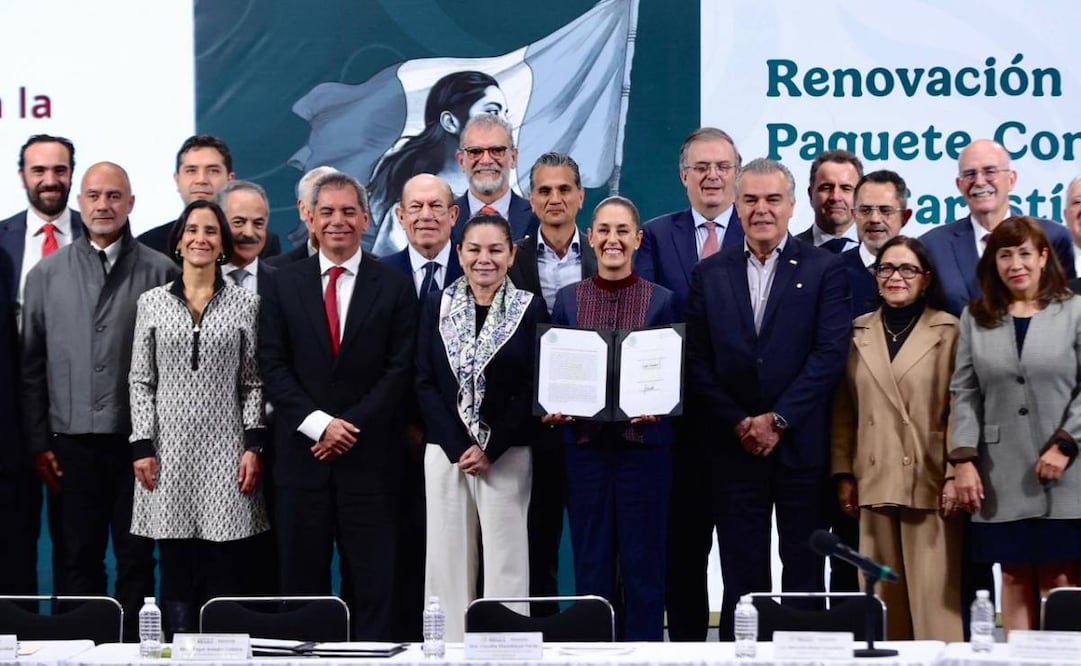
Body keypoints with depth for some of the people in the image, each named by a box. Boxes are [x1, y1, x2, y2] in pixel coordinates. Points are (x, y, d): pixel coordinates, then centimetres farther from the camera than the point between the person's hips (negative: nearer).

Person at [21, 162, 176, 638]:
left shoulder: (161, 273, 0)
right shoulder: (47, 274, 6)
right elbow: (32, 365, 6)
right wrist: (39, 442, 2)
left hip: (138, 440, -1)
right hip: (72, 442, 2)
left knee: (136, 559, 5)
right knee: (79, 559, 8)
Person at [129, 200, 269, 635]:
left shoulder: (245, 303, 5)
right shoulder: (152, 302, 7)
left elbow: (254, 382, 5)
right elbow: (140, 381, 7)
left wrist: (253, 447, -3)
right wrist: (143, 447, -1)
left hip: (226, 452, -1)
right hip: (169, 452, 1)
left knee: (228, 576, -3)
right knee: (176, 574, 3)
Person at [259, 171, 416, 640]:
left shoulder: (394, 287, 4)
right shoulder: (284, 284, 7)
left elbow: (400, 369, -1)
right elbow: (272, 366, 2)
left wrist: (352, 426, -11)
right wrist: (318, 424, -10)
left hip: (369, 454, -1)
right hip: (301, 451, 1)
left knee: (372, 579, 1)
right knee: (302, 577, 5)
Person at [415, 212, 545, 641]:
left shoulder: (530, 309, 1)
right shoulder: (437, 305, 7)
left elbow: (534, 389, -2)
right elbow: (425, 383, 3)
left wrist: (490, 449, -8)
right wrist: (458, 446, -7)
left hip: (506, 454, -2)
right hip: (445, 450, 2)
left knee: (505, 559, -2)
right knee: (447, 557, 3)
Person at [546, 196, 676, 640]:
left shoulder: (662, 300, 3)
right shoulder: (567, 299, 7)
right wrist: (554, 409, -10)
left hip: (645, 443, -1)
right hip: (585, 444, 2)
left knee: (643, 564, 2)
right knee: (590, 565, 6)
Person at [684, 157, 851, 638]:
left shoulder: (824, 269, 3)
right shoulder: (710, 274, 10)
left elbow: (830, 354, -7)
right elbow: (698, 363, 5)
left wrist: (777, 420, -13)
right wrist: (739, 424, -7)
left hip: (802, 449, -2)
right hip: (734, 449, 2)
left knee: (805, 577, 4)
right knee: (741, 580, 5)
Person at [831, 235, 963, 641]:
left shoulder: (949, 331, 1)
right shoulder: (858, 333, 13)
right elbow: (844, 411, 13)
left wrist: (955, 475, -9)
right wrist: (844, 474, 8)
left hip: (929, 485, -3)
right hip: (874, 485, 3)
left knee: (933, 600, -4)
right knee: (884, 603, 4)